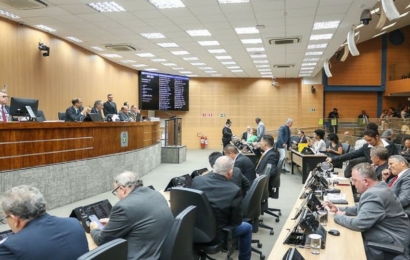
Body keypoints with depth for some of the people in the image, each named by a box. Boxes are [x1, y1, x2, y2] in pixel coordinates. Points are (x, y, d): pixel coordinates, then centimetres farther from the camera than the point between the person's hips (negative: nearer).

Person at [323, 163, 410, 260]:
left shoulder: (373, 195, -27)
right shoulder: (377, 188, 6)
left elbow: (358, 224, -30)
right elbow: (360, 208, 18)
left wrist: (338, 216, -12)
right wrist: (339, 209, 4)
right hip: (387, 235, 10)